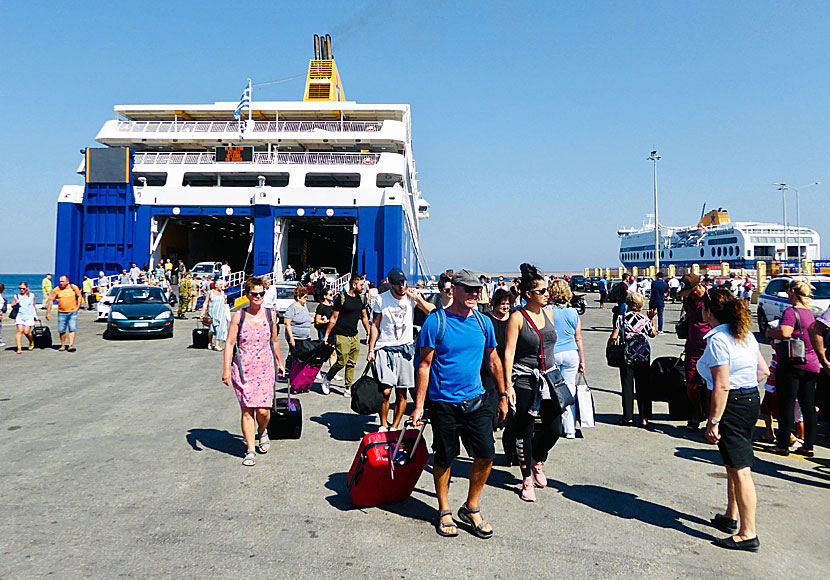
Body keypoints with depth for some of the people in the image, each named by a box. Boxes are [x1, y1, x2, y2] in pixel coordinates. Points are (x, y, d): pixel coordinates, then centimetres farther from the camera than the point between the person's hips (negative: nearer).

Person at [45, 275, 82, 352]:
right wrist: (48, 312, 1)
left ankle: (71, 345, -11)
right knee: (62, 330, 5)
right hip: (62, 313, 1)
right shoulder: (56, 290, 1)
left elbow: (79, 297, 12)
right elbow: (51, 301, 4)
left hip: (72, 312, -1)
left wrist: (77, 307, 3)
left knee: (72, 329, -9)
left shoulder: (74, 287, 2)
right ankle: (63, 345, 21)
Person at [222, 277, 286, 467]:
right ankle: (250, 450, 11)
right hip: (243, 369, -1)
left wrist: (280, 363, 24)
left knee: (263, 410, -5)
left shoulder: (270, 315, 6)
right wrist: (226, 369, -8)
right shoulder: (239, 316, -1)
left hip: (265, 368, 1)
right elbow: (229, 343, -1)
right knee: (247, 410, -1)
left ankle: (262, 433, 28)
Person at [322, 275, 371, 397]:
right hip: (341, 336, -6)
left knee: (352, 364, 5)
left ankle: (348, 389, 12)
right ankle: (327, 379, 18)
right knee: (342, 362, -7)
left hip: (354, 336, 6)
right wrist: (326, 335, -5)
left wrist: (368, 333, 18)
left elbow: (364, 317, 20)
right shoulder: (341, 298, -9)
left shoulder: (361, 299, 10)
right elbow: (334, 318, -6)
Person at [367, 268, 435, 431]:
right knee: (385, 391, -11)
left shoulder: (411, 297, 3)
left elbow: (432, 311, -5)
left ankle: (394, 427, 18)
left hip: (405, 349, 2)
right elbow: (375, 325, 5)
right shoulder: (381, 299, 1)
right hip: (384, 349, -2)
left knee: (402, 393, 3)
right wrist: (371, 350, 2)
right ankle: (383, 425, 9)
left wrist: (416, 297, -11)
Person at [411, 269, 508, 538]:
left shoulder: (483, 322, 4)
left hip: (476, 400, 4)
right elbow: (425, 364, -7)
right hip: (443, 403, -4)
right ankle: (444, 512, 28)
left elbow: (493, 360, 14)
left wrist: (503, 395, 15)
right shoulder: (436, 321, -9)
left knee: (486, 455, 1)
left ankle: (471, 508, 23)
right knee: (444, 459, 8)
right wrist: (419, 405, -9)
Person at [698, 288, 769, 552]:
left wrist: (713, 421, -19)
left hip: (732, 405, -10)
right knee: (733, 464, 21)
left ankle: (748, 534, 3)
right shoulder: (746, 334, 8)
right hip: (752, 400, 10)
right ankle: (731, 517, 35)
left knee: (739, 469, -4)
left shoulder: (717, 340, -19)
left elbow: (722, 386, -22)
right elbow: (764, 371, 13)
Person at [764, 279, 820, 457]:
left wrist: (770, 332, -9)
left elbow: (784, 333, -27)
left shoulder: (791, 311, -12)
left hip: (792, 365, -7)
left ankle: (783, 445, 6)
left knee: (786, 406, 1)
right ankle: (808, 446, 17)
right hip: (811, 365, 7)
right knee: (809, 406, 11)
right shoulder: (810, 313, 13)